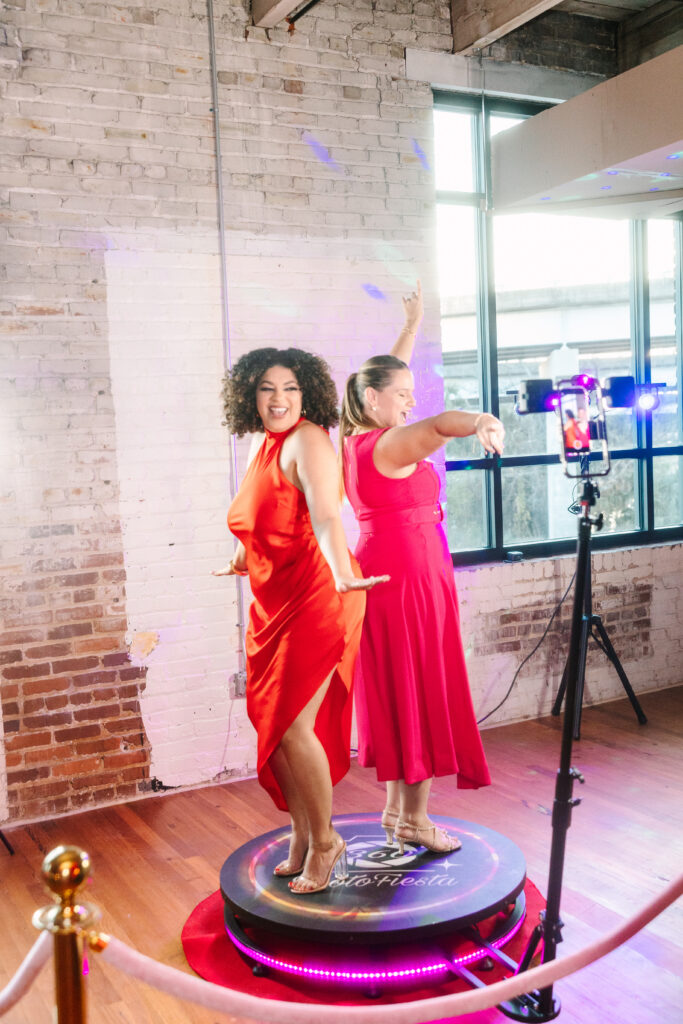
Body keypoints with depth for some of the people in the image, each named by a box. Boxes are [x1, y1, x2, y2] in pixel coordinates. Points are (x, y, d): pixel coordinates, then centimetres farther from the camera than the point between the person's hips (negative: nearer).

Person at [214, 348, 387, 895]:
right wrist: (238, 562, 43)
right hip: (273, 604, 8)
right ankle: (303, 837, 28)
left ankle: (324, 840, 14)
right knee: (273, 726, 11)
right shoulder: (261, 444, 12)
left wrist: (341, 574, -46)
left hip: (315, 599, -8)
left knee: (292, 726, -8)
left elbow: (325, 516, -31)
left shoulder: (307, 440, -14)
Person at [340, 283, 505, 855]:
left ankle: (396, 808, 24)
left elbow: (391, 375, 23)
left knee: (397, 694, 15)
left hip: (383, 572, 10)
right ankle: (414, 819, 8)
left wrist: (413, 324, 31)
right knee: (421, 693, -1)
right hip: (410, 575, -10)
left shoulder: (356, 438, 9)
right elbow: (440, 424, -40)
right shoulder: (388, 446, -18)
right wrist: (483, 421, -57)